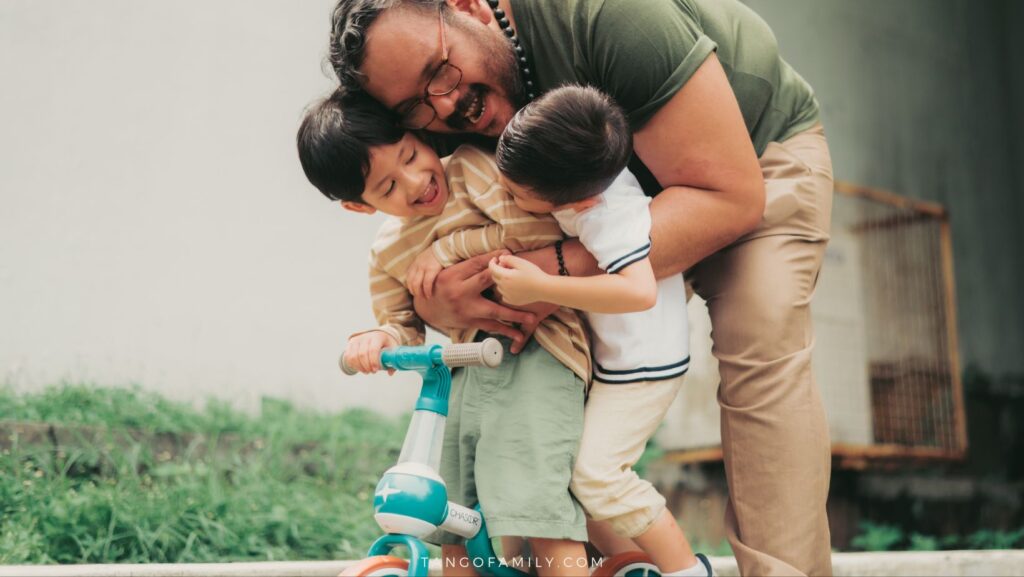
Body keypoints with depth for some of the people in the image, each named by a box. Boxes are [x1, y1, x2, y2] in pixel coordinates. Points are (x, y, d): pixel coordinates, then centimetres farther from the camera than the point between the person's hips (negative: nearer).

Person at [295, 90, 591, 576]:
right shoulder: (386, 251, 13)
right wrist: (378, 340, -6)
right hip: (465, 375, 7)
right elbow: (404, 324, 17)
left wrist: (461, 245, -11)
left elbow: (541, 228, -21)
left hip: (534, 352, -7)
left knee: (535, 505, -18)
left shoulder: (472, 170, -6)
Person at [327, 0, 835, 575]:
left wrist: (563, 269, -45)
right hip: (622, 184, 5)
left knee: (760, 348, -26)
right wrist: (437, 305, -35)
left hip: (762, 143, -5)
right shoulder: (455, 123, -19)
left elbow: (731, 194, -38)